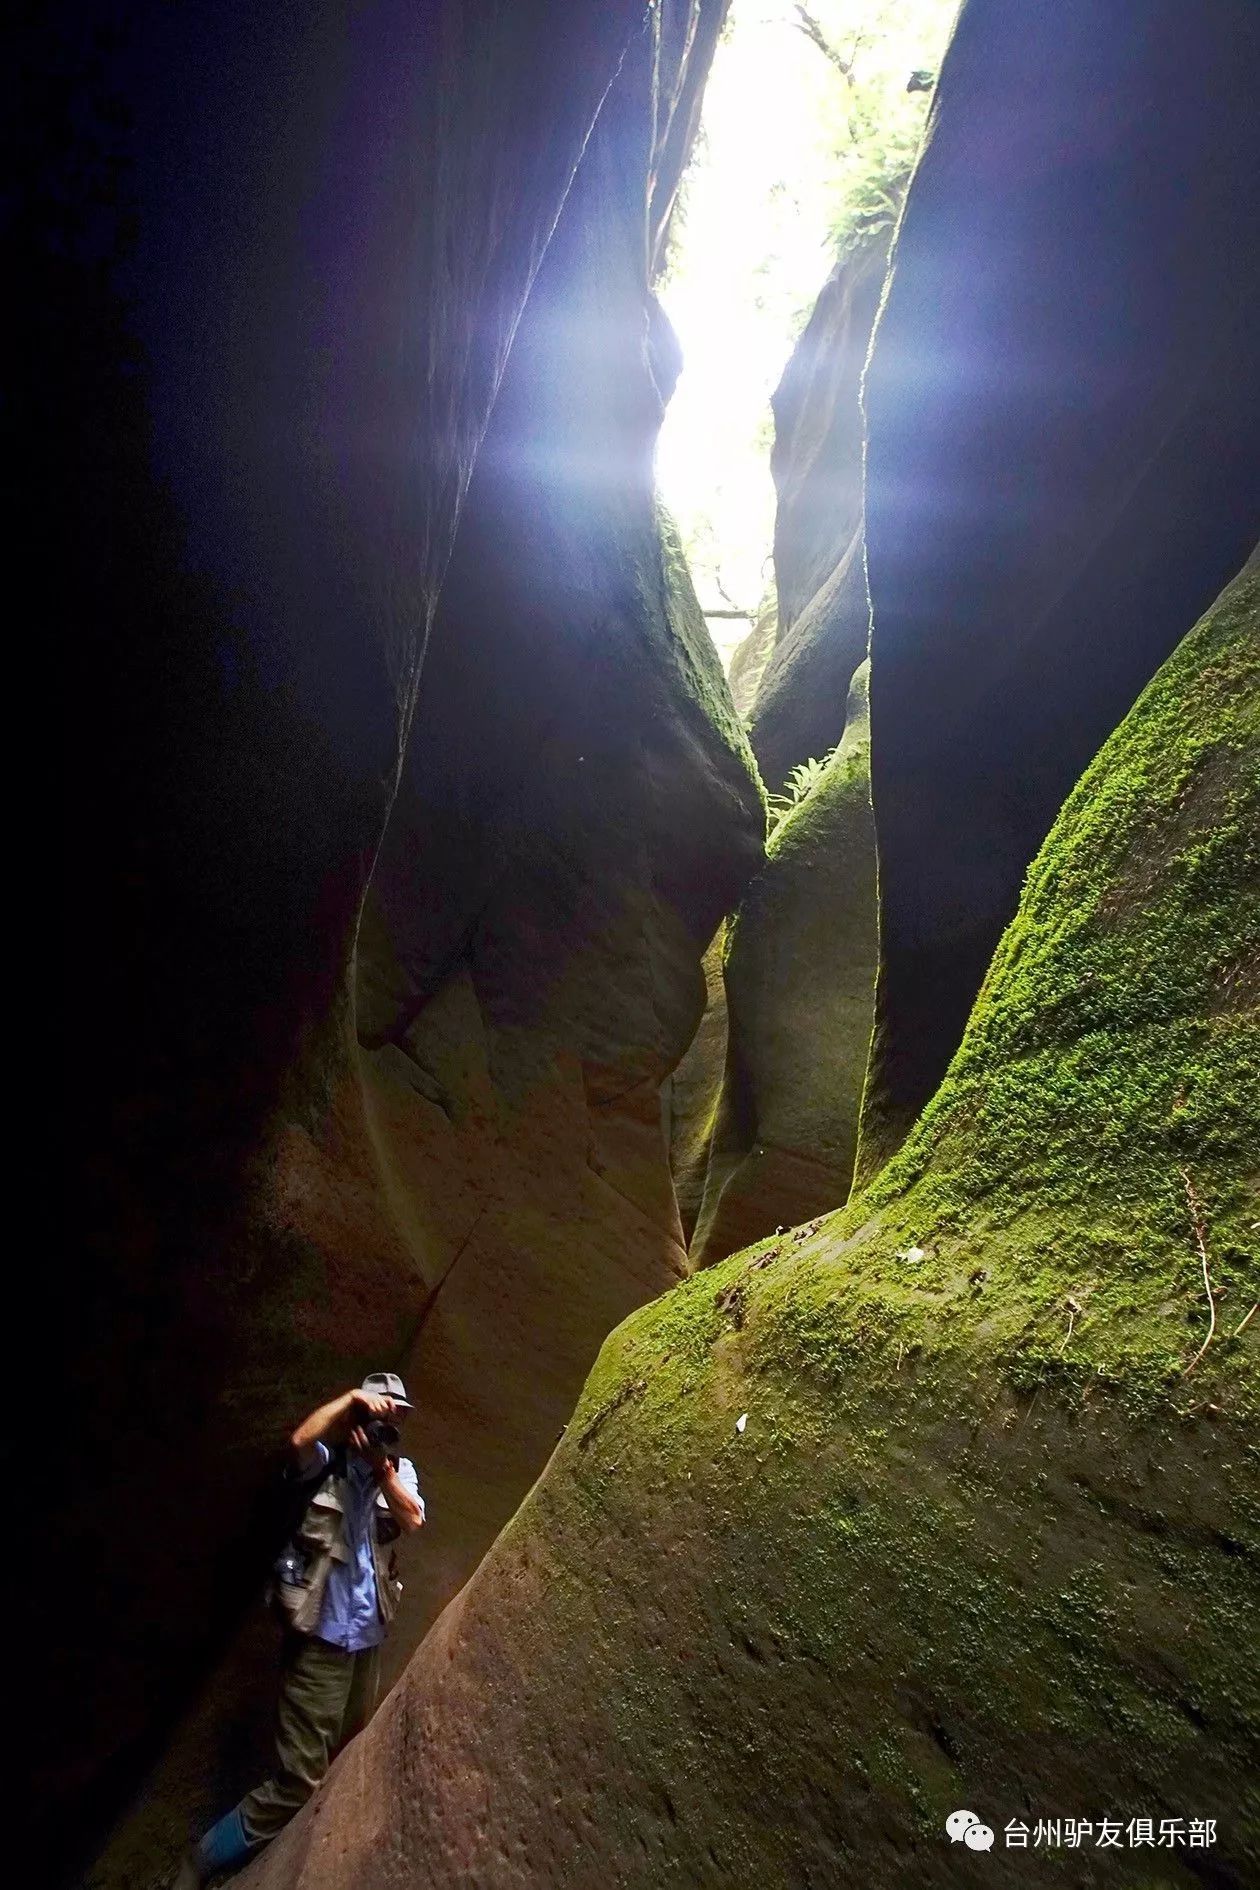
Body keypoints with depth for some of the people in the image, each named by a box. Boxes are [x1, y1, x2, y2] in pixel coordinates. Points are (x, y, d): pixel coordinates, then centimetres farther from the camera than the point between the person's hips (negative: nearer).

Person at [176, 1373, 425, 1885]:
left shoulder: (400, 1469, 8)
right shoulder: (328, 1460, -6)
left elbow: (413, 1519, -9)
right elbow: (299, 1442, -29)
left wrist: (381, 1465, -19)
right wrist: (350, 1400, -26)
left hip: (368, 1635, 6)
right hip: (321, 1634, -6)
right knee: (299, 1779, -7)